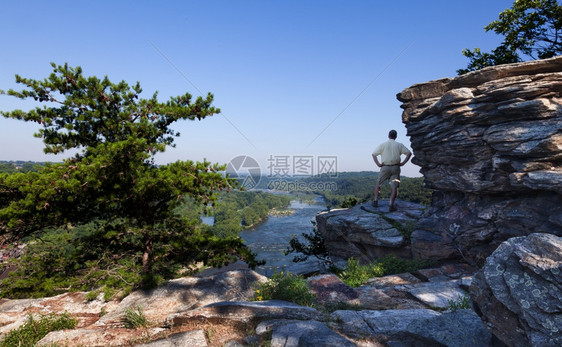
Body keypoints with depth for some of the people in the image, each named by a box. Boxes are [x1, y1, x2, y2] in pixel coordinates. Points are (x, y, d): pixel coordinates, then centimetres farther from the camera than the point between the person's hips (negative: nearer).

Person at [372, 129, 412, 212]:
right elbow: (409, 153, 2)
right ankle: (391, 205, -11)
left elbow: (374, 154, 2)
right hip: (395, 167, 0)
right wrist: (403, 163, 0)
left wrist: (378, 164, 0)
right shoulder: (399, 145, 8)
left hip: (385, 168, 0)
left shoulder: (382, 145, 6)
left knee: (378, 184, 15)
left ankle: (375, 201, 7)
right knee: (394, 187, -1)